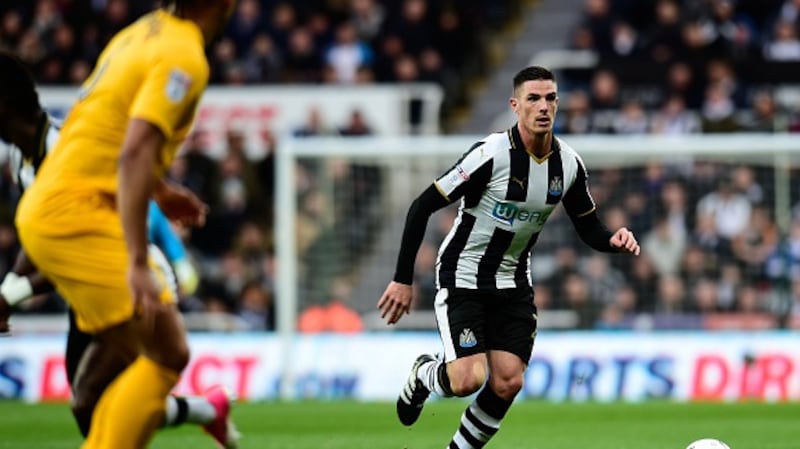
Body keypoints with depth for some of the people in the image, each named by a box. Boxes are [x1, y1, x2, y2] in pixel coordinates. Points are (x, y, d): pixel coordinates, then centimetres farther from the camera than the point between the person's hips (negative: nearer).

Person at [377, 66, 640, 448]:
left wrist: (613, 240, -16)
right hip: (462, 279, -5)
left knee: (507, 384, -6)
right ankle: (425, 374, 19)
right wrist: (403, 280, -18)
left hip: (512, 283, 5)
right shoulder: (491, 154, -22)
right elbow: (422, 206, -18)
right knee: (468, 380, -17)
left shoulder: (569, 164, -4)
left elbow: (589, 228, 9)